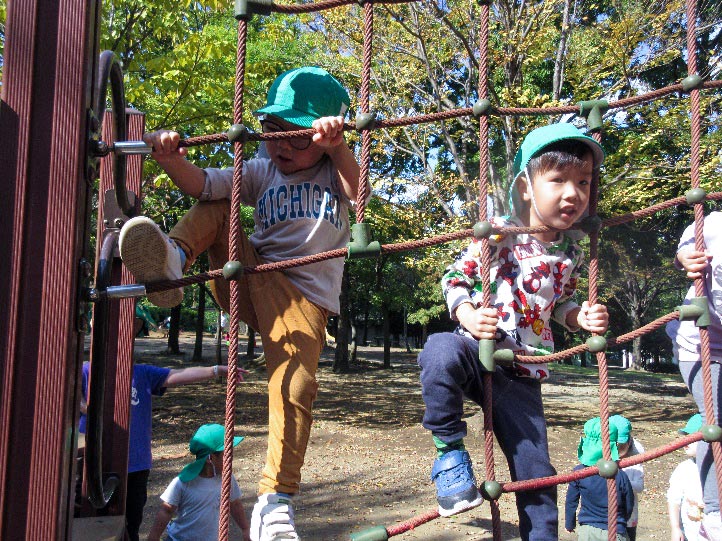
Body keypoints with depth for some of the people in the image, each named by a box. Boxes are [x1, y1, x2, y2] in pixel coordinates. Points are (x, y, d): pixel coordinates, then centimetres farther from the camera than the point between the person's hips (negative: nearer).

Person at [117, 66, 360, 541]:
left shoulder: (332, 172, 7)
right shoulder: (262, 173, 13)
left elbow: (353, 188, -19)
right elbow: (200, 185, -1)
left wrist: (335, 145, -40)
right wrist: (170, 158, -23)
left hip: (302, 294, -4)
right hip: (249, 280, 4)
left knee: (295, 387, -23)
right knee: (216, 208, 1)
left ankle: (275, 500, -12)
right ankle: (172, 260, -22)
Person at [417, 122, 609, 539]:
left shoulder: (571, 254, 5)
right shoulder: (498, 235, -10)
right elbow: (455, 277, -3)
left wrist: (580, 317, 0)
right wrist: (467, 315, -21)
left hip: (522, 372, 4)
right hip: (478, 350, -4)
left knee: (535, 472, 7)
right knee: (441, 352, -40)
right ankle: (450, 450, -17)